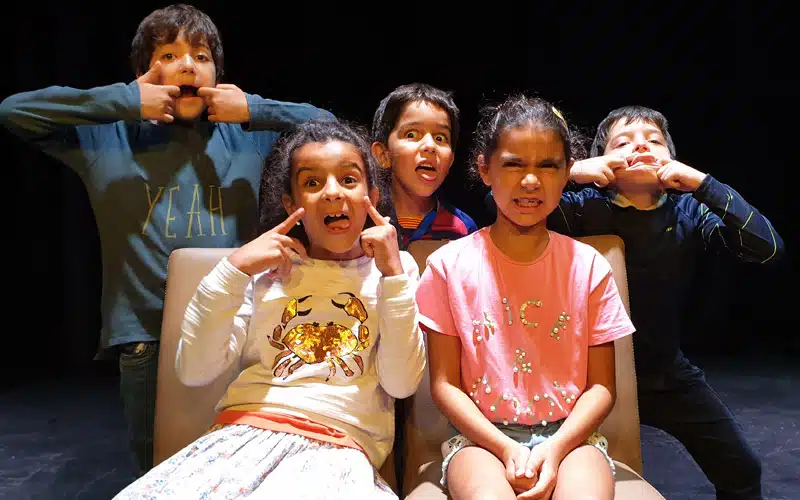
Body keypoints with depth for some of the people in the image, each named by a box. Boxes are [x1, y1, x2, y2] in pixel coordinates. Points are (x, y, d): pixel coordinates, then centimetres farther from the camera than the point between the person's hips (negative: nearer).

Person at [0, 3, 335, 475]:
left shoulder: (251, 137, 5)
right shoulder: (111, 138, 3)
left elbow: (330, 127, 3)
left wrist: (254, 110, -8)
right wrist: (125, 100, -10)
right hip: (146, 333, 0)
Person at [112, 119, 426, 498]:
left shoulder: (395, 268, 9)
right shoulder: (268, 270, 12)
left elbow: (401, 384, -3)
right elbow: (194, 372, 4)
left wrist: (393, 273, -8)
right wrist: (234, 269, -5)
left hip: (337, 448, -2)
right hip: (244, 430, 3)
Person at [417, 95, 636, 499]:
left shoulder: (588, 266, 1)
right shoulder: (450, 265, -2)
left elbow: (602, 386, 2)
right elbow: (444, 384, -1)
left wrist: (556, 449, -14)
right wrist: (505, 449, -14)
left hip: (570, 435, 2)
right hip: (481, 436, -1)